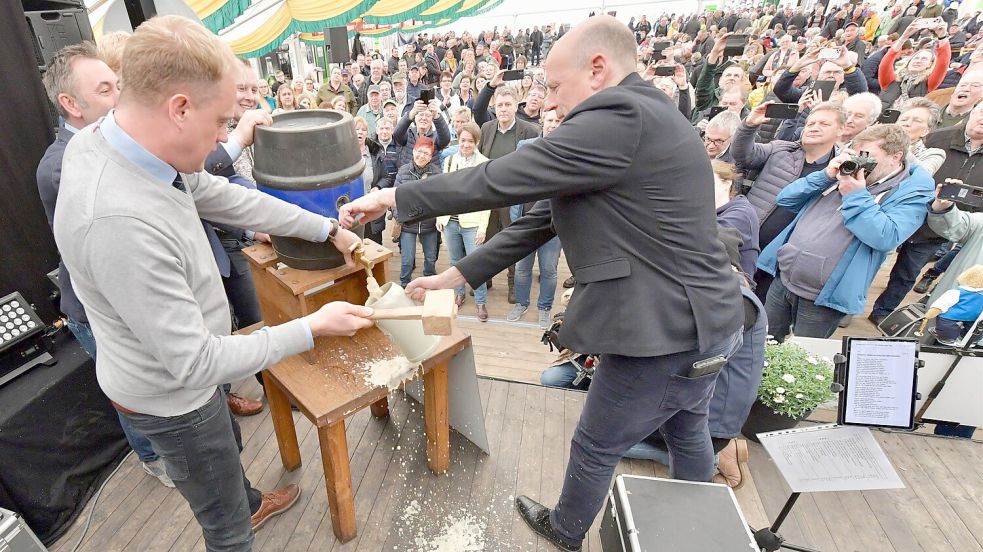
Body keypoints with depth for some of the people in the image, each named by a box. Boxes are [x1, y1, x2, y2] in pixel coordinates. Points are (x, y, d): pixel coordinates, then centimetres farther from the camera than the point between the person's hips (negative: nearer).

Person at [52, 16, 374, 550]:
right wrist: (312, 327, -27)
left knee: (228, 446, 36)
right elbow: (194, 362, -32)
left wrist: (325, 229, 0)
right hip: (170, 396, -9)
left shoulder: (115, 139, -11)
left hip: (183, 369, 9)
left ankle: (251, 503, 65)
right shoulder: (120, 221, -40)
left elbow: (227, 197, -1)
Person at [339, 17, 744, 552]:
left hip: (665, 328, -9)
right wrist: (456, 275, 6)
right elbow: (544, 216, 7)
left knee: (595, 448, 15)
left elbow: (497, 180, -23)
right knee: (686, 431, 30)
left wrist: (393, 197, -8)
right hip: (702, 317, 10)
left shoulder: (617, 119, -21)